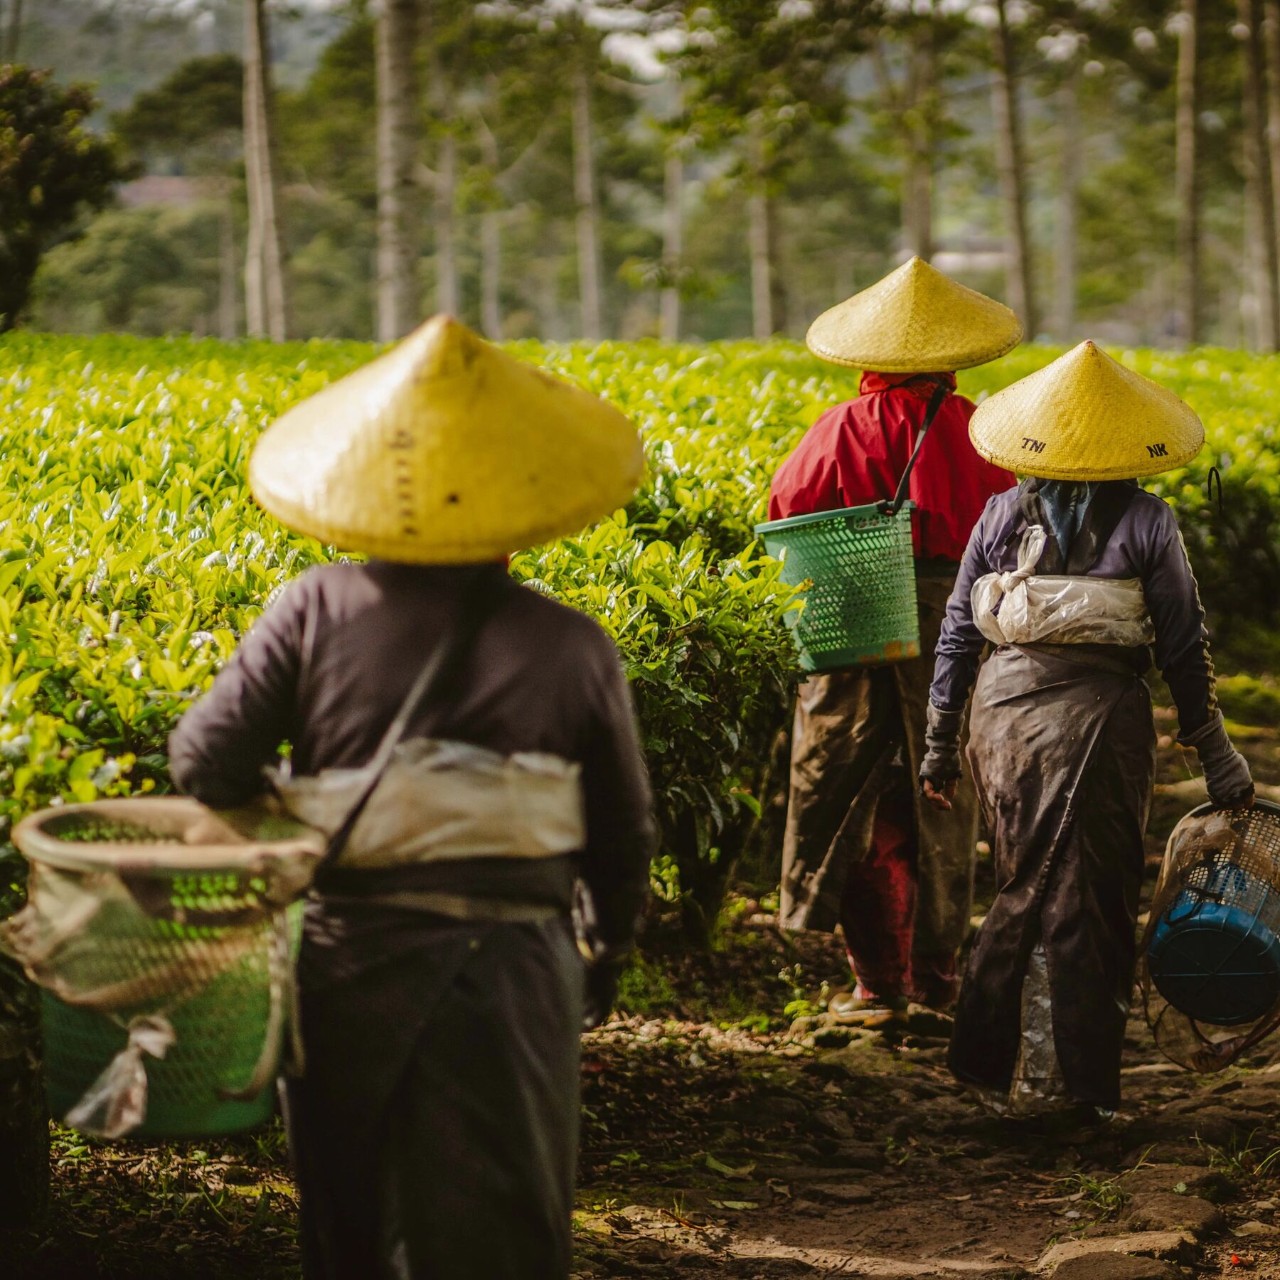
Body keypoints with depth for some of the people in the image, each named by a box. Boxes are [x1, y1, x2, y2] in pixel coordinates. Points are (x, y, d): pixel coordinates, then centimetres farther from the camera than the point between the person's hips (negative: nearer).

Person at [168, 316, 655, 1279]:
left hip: (344, 956, 1)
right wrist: (615, 944, 24)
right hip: (505, 971, -1)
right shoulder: (571, 648, -3)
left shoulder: (317, 611, -5)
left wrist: (282, 805, 14)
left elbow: (205, 763, -7)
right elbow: (622, 829, 7)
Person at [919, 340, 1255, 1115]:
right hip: (1100, 718, -3)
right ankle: (1070, 1081, 8)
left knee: (1027, 890, 18)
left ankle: (994, 1059, 19)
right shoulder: (1147, 523, -1)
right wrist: (1217, 758, 9)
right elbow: (1185, 651, 1)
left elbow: (958, 631, 8)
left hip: (1005, 711, 3)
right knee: (1089, 903, 5)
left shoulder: (1004, 513, 6)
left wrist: (940, 744, 15)